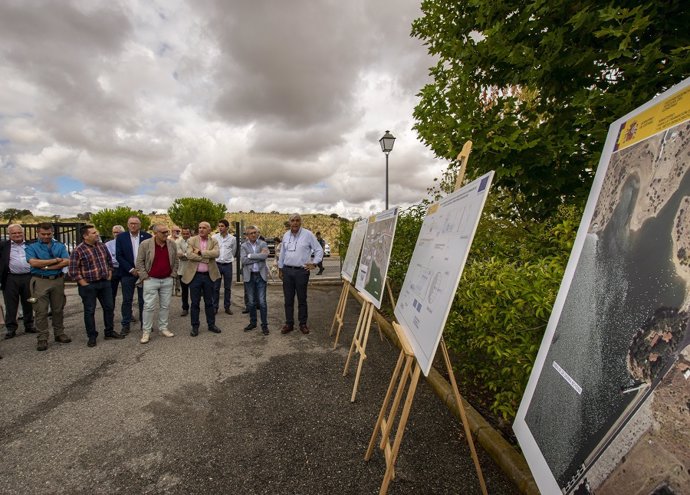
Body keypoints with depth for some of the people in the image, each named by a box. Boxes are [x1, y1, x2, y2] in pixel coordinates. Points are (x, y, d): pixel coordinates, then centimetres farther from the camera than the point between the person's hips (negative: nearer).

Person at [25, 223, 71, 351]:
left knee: (58, 309, 10)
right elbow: (33, 262, -13)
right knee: (41, 311, 0)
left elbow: (66, 261, -6)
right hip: (40, 281, -2)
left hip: (58, 280, 2)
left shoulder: (60, 246, 8)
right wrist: (55, 260, -10)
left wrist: (47, 267, -11)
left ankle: (59, 334, 21)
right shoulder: (32, 247, 4)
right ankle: (42, 338, 7)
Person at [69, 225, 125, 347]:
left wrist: (109, 276, 9)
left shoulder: (102, 246, 5)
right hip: (88, 286, -5)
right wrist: (84, 284, -12)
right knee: (89, 311, 5)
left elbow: (109, 261, 15)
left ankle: (109, 332, 25)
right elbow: (73, 271, -12)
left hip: (105, 283, 5)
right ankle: (92, 336, 17)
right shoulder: (78, 251, -12)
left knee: (109, 307, 11)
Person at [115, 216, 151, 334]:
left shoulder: (147, 236, 0)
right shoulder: (121, 237, 1)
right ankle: (126, 325, 16)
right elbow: (119, 256, -3)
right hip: (127, 273, 0)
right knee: (127, 300, 5)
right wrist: (131, 269, -10)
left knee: (143, 300, 7)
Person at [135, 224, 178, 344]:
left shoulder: (172, 244, 0)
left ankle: (163, 328, 22)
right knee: (149, 306, 0)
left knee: (165, 306, 10)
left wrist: (173, 274, 5)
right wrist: (144, 277, -7)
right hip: (151, 280, -3)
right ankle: (146, 331, 11)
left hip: (167, 280, 3)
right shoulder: (145, 244, -9)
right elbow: (139, 261, -4)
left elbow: (175, 261, 9)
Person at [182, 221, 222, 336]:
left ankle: (211, 324, 24)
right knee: (195, 302, 7)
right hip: (194, 275, -1)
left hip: (209, 275, 1)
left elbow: (216, 253, -16)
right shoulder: (192, 240, 0)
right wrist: (206, 258, -16)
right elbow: (189, 255, -15)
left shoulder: (214, 241, 3)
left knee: (209, 301, 12)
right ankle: (195, 326, 19)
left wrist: (200, 252, -17)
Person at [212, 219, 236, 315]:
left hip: (228, 265, 0)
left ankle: (227, 307, 18)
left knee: (228, 288, 8)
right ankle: (215, 307, 16)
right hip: (217, 264, 0)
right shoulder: (214, 237, -2)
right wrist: (217, 259, 10)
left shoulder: (232, 238, -1)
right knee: (215, 287, 5)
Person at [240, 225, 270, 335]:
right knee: (251, 302, 11)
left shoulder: (263, 244, 3)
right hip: (249, 276, 1)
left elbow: (264, 256, -17)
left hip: (261, 275, -1)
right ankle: (252, 322, 26)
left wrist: (250, 255, -13)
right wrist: (258, 257, -13)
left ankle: (264, 325, 10)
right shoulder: (244, 246, 4)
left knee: (262, 301, -1)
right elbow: (243, 260, -11)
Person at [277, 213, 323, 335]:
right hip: (287, 271, 4)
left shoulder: (308, 234, -6)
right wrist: (280, 269, 16)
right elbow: (282, 253, 16)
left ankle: (303, 324, 18)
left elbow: (319, 250, -1)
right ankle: (289, 324, 20)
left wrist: (313, 263, -9)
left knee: (302, 299, 5)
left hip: (301, 271, -4)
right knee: (288, 299, 9)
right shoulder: (286, 235, 8)